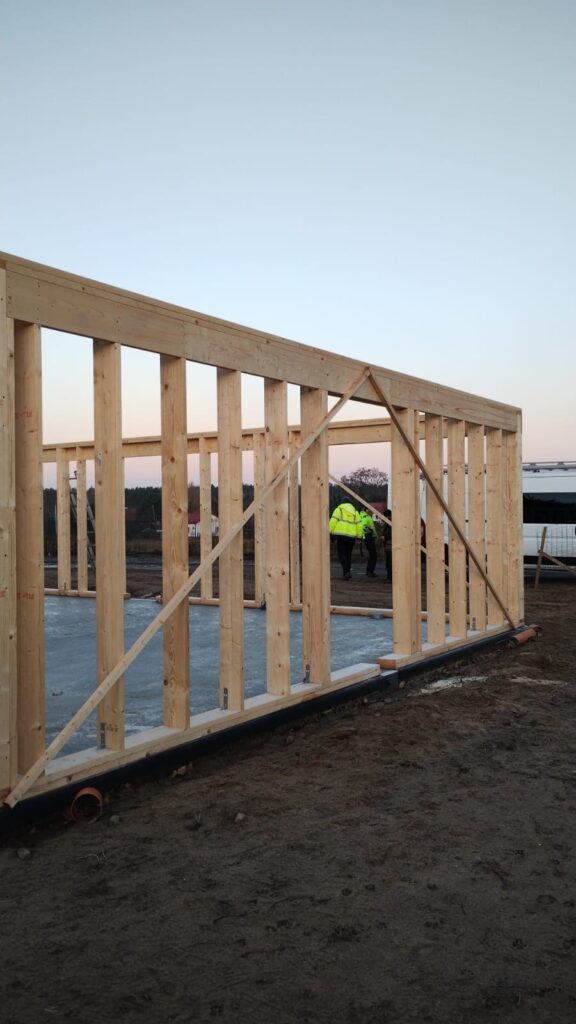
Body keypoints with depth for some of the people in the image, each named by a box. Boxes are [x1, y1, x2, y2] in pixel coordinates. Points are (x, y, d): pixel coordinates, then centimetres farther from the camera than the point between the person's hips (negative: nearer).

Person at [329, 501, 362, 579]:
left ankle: (346, 572, -18)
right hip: (351, 536, 3)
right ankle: (347, 573, 19)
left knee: (342, 555, -1)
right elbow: (359, 525, 10)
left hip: (340, 535, -3)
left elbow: (333, 521, -6)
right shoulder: (355, 512, 15)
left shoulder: (339, 509, 5)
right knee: (348, 555, 16)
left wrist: (330, 532, -3)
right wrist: (359, 537, 14)